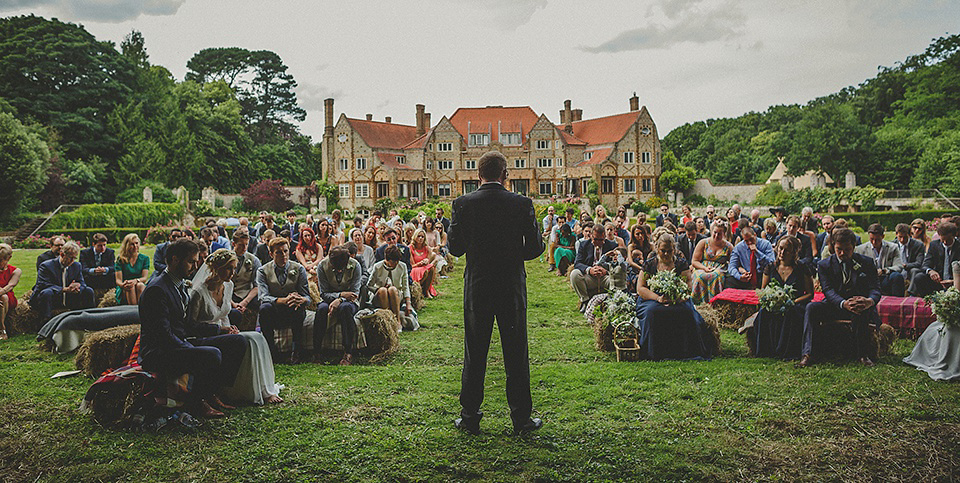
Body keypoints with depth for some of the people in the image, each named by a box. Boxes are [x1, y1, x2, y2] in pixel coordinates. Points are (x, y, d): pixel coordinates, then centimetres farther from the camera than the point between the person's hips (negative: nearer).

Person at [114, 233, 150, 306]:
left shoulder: (145, 258, 10)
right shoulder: (120, 259, 7)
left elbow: (145, 277, -2)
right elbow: (118, 280, -1)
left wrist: (136, 281, -26)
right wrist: (122, 285, -27)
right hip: (123, 292, -1)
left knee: (140, 285, -34)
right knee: (131, 287, -34)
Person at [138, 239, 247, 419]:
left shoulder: (180, 285, 14)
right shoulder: (156, 290, -16)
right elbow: (163, 335, -21)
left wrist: (219, 329, 11)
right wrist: (194, 350, -21)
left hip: (182, 344, 10)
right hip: (157, 354, -10)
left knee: (237, 341, -1)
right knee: (212, 355, -34)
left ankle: (211, 394, 3)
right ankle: (195, 404, -10)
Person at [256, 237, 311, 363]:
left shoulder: (299, 269, 2)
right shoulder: (263, 271, 0)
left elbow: (307, 297, -3)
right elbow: (264, 297, -14)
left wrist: (301, 300, -31)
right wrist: (283, 300, -35)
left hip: (293, 313, 0)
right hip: (273, 315, 0)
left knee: (298, 308, -34)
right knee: (264, 307, -33)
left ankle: (298, 351, -20)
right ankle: (272, 352, -23)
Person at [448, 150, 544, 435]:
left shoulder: (463, 204, -6)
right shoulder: (522, 204, -7)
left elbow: (454, 248, -2)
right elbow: (535, 248, -3)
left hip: (477, 286, 1)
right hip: (512, 286, 0)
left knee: (474, 353, 10)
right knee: (516, 354, 9)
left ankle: (469, 418, 17)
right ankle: (521, 419, 16)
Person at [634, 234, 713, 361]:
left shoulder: (681, 264, 9)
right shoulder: (649, 264, 8)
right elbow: (640, 288, 0)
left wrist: (675, 299, -22)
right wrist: (658, 298, -17)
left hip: (677, 301, 0)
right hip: (652, 300, 0)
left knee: (686, 312, -32)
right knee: (652, 312, -34)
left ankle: (685, 352, -22)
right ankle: (653, 353, -27)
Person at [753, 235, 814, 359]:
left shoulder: (802, 268, 1)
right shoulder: (770, 268, 10)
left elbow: (810, 294, 1)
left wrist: (793, 302, -16)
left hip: (796, 305, -2)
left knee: (790, 313, -38)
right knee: (764, 312, -32)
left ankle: (786, 351, -28)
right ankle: (766, 350, -24)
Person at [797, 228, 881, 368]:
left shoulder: (866, 263, 2)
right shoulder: (824, 265, 1)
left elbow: (875, 289, -7)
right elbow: (828, 291, -13)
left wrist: (870, 301, -34)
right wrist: (844, 304, -35)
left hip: (860, 306, -1)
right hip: (835, 307, 1)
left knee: (861, 312, -37)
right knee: (812, 307, -27)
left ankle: (863, 354, -25)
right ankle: (807, 354, -31)